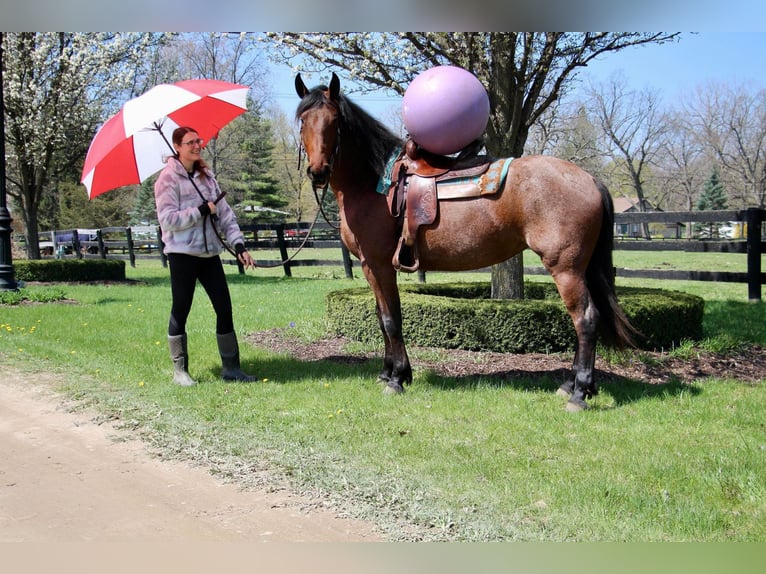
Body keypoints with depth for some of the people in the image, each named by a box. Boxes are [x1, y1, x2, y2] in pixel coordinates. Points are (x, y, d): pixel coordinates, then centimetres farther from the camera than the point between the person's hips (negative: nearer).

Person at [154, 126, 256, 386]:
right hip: (182, 253, -6)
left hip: (210, 252, 6)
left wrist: (239, 244, 1)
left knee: (224, 307, 3)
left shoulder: (206, 176, 13)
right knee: (180, 311, 2)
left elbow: (224, 212, 10)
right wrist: (201, 211, -15)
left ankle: (230, 367, 11)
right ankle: (180, 370, 13)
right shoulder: (168, 178, -5)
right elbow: (167, 219, -14)